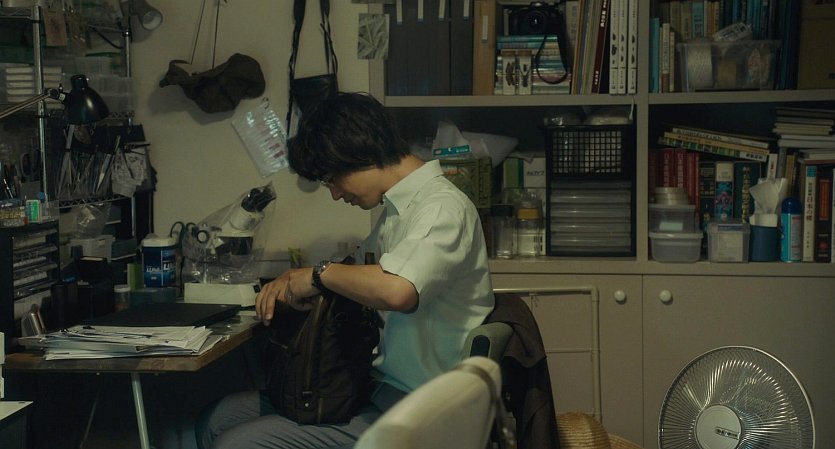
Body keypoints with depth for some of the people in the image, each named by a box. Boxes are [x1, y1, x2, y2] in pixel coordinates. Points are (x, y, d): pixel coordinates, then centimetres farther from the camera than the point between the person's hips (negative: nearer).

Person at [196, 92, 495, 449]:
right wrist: (291, 280, 8)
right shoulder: (397, 208, 14)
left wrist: (319, 274, -18)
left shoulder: (443, 207, -18)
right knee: (216, 420, 7)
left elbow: (397, 290, -37)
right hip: (378, 386, 10)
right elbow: (361, 271, 29)